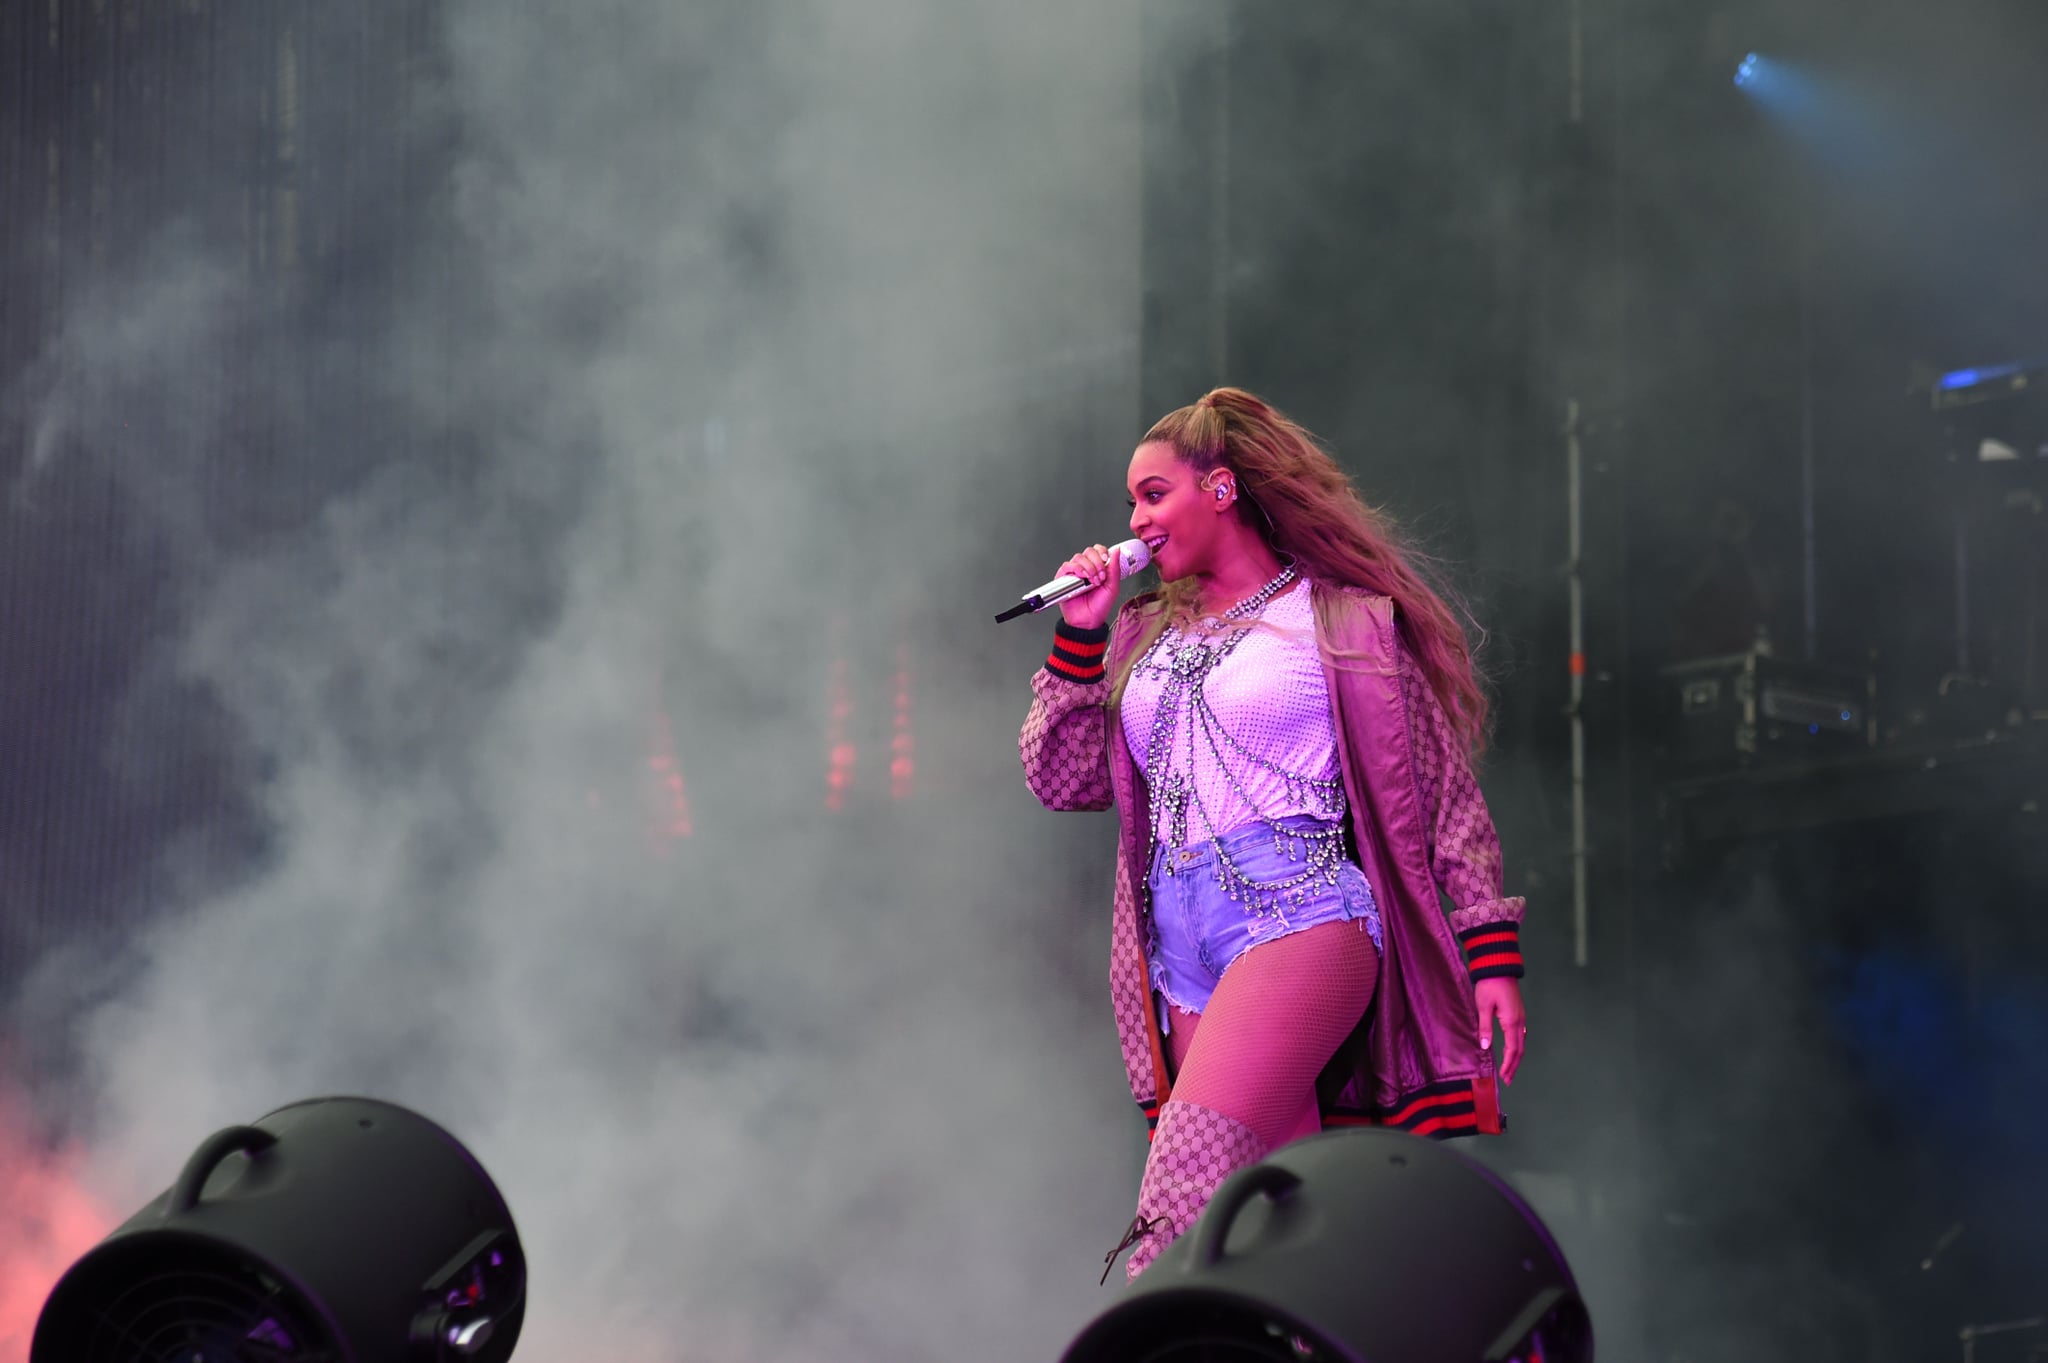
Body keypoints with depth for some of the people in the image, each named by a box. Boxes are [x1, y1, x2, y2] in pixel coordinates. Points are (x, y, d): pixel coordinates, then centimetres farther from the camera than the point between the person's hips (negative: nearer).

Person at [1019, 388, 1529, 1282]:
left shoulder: (1344, 622, 5)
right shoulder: (1144, 635, 21)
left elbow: (1443, 798, 3)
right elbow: (1060, 780, 17)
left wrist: (1493, 956, -4)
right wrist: (1078, 635, 8)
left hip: (1300, 916, -6)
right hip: (1184, 955, 6)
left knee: (1178, 1209, -21)